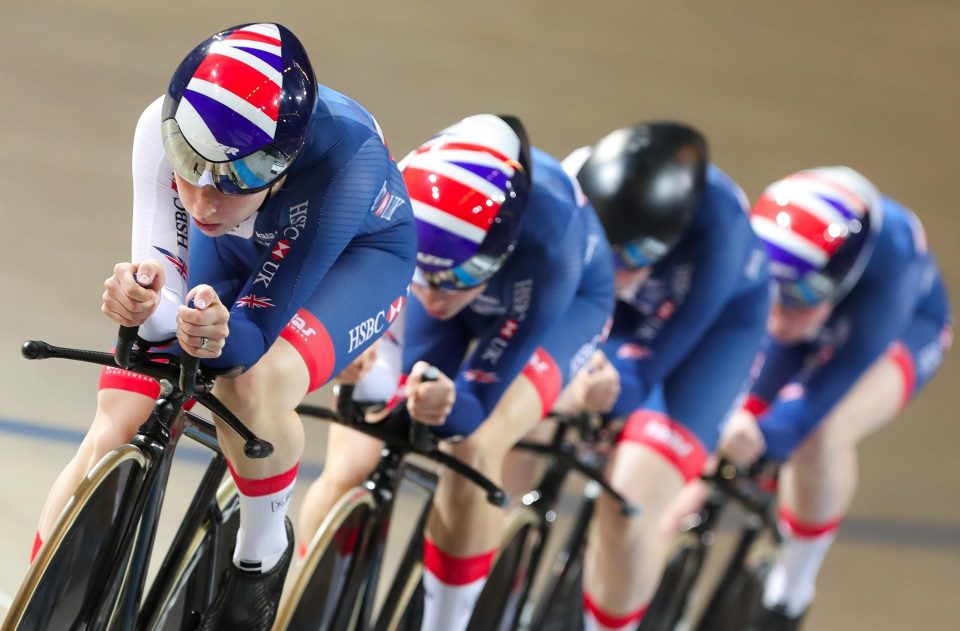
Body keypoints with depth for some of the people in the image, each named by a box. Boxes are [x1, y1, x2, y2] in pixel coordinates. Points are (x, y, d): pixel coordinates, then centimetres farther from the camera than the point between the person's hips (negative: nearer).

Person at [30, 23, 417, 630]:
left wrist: (220, 332, -57)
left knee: (254, 383, -33)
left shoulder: (346, 160, -42)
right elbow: (163, 271, -26)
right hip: (234, 248, 4)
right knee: (119, 421, -12)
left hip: (353, 253, -3)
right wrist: (144, 300, -49)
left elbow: (255, 332, -35)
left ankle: (264, 549, -6)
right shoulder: (166, 127, -34)